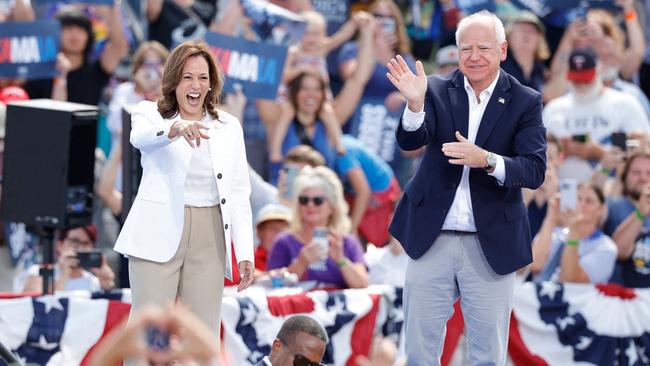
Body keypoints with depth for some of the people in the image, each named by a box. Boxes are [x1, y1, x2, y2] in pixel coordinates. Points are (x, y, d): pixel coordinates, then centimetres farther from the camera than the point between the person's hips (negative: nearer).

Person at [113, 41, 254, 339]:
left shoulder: (229, 127, 12)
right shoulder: (150, 114, 3)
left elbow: (239, 192, 9)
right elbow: (140, 137, -22)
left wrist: (245, 253, 0)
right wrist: (175, 131, -45)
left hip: (209, 240, 3)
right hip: (159, 236, -3)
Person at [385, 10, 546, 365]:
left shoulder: (525, 102, -1)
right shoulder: (437, 90, 2)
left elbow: (535, 171, -10)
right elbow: (410, 141, -12)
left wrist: (486, 160, -27)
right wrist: (415, 103, -32)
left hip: (491, 244, -1)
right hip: (432, 239, 1)